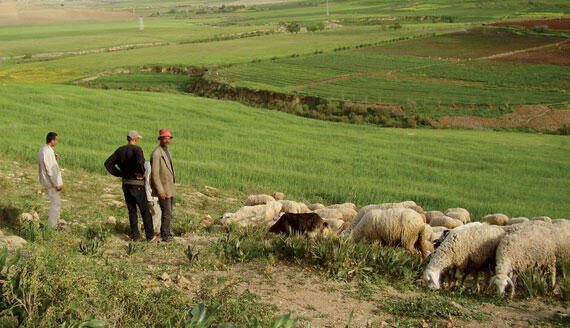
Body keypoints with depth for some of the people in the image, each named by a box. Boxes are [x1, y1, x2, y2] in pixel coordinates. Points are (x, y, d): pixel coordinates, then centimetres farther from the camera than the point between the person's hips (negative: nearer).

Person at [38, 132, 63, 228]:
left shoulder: (42, 150, 9)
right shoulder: (48, 152, -23)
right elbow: (50, 170, -24)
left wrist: (55, 158, 4)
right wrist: (57, 184, -20)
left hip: (47, 181, 10)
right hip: (51, 182, -10)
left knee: (57, 202, 20)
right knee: (55, 203, -2)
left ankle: (56, 222, 29)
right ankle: (52, 226, 4)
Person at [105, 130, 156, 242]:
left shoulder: (120, 150, 5)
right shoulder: (137, 149, -16)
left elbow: (108, 163, 6)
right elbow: (139, 162, -37)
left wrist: (120, 174, 8)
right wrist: (141, 173, -19)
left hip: (125, 184, 6)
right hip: (137, 186, -5)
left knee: (132, 211, 16)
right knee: (145, 211, 7)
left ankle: (135, 235, 17)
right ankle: (150, 236, 12)